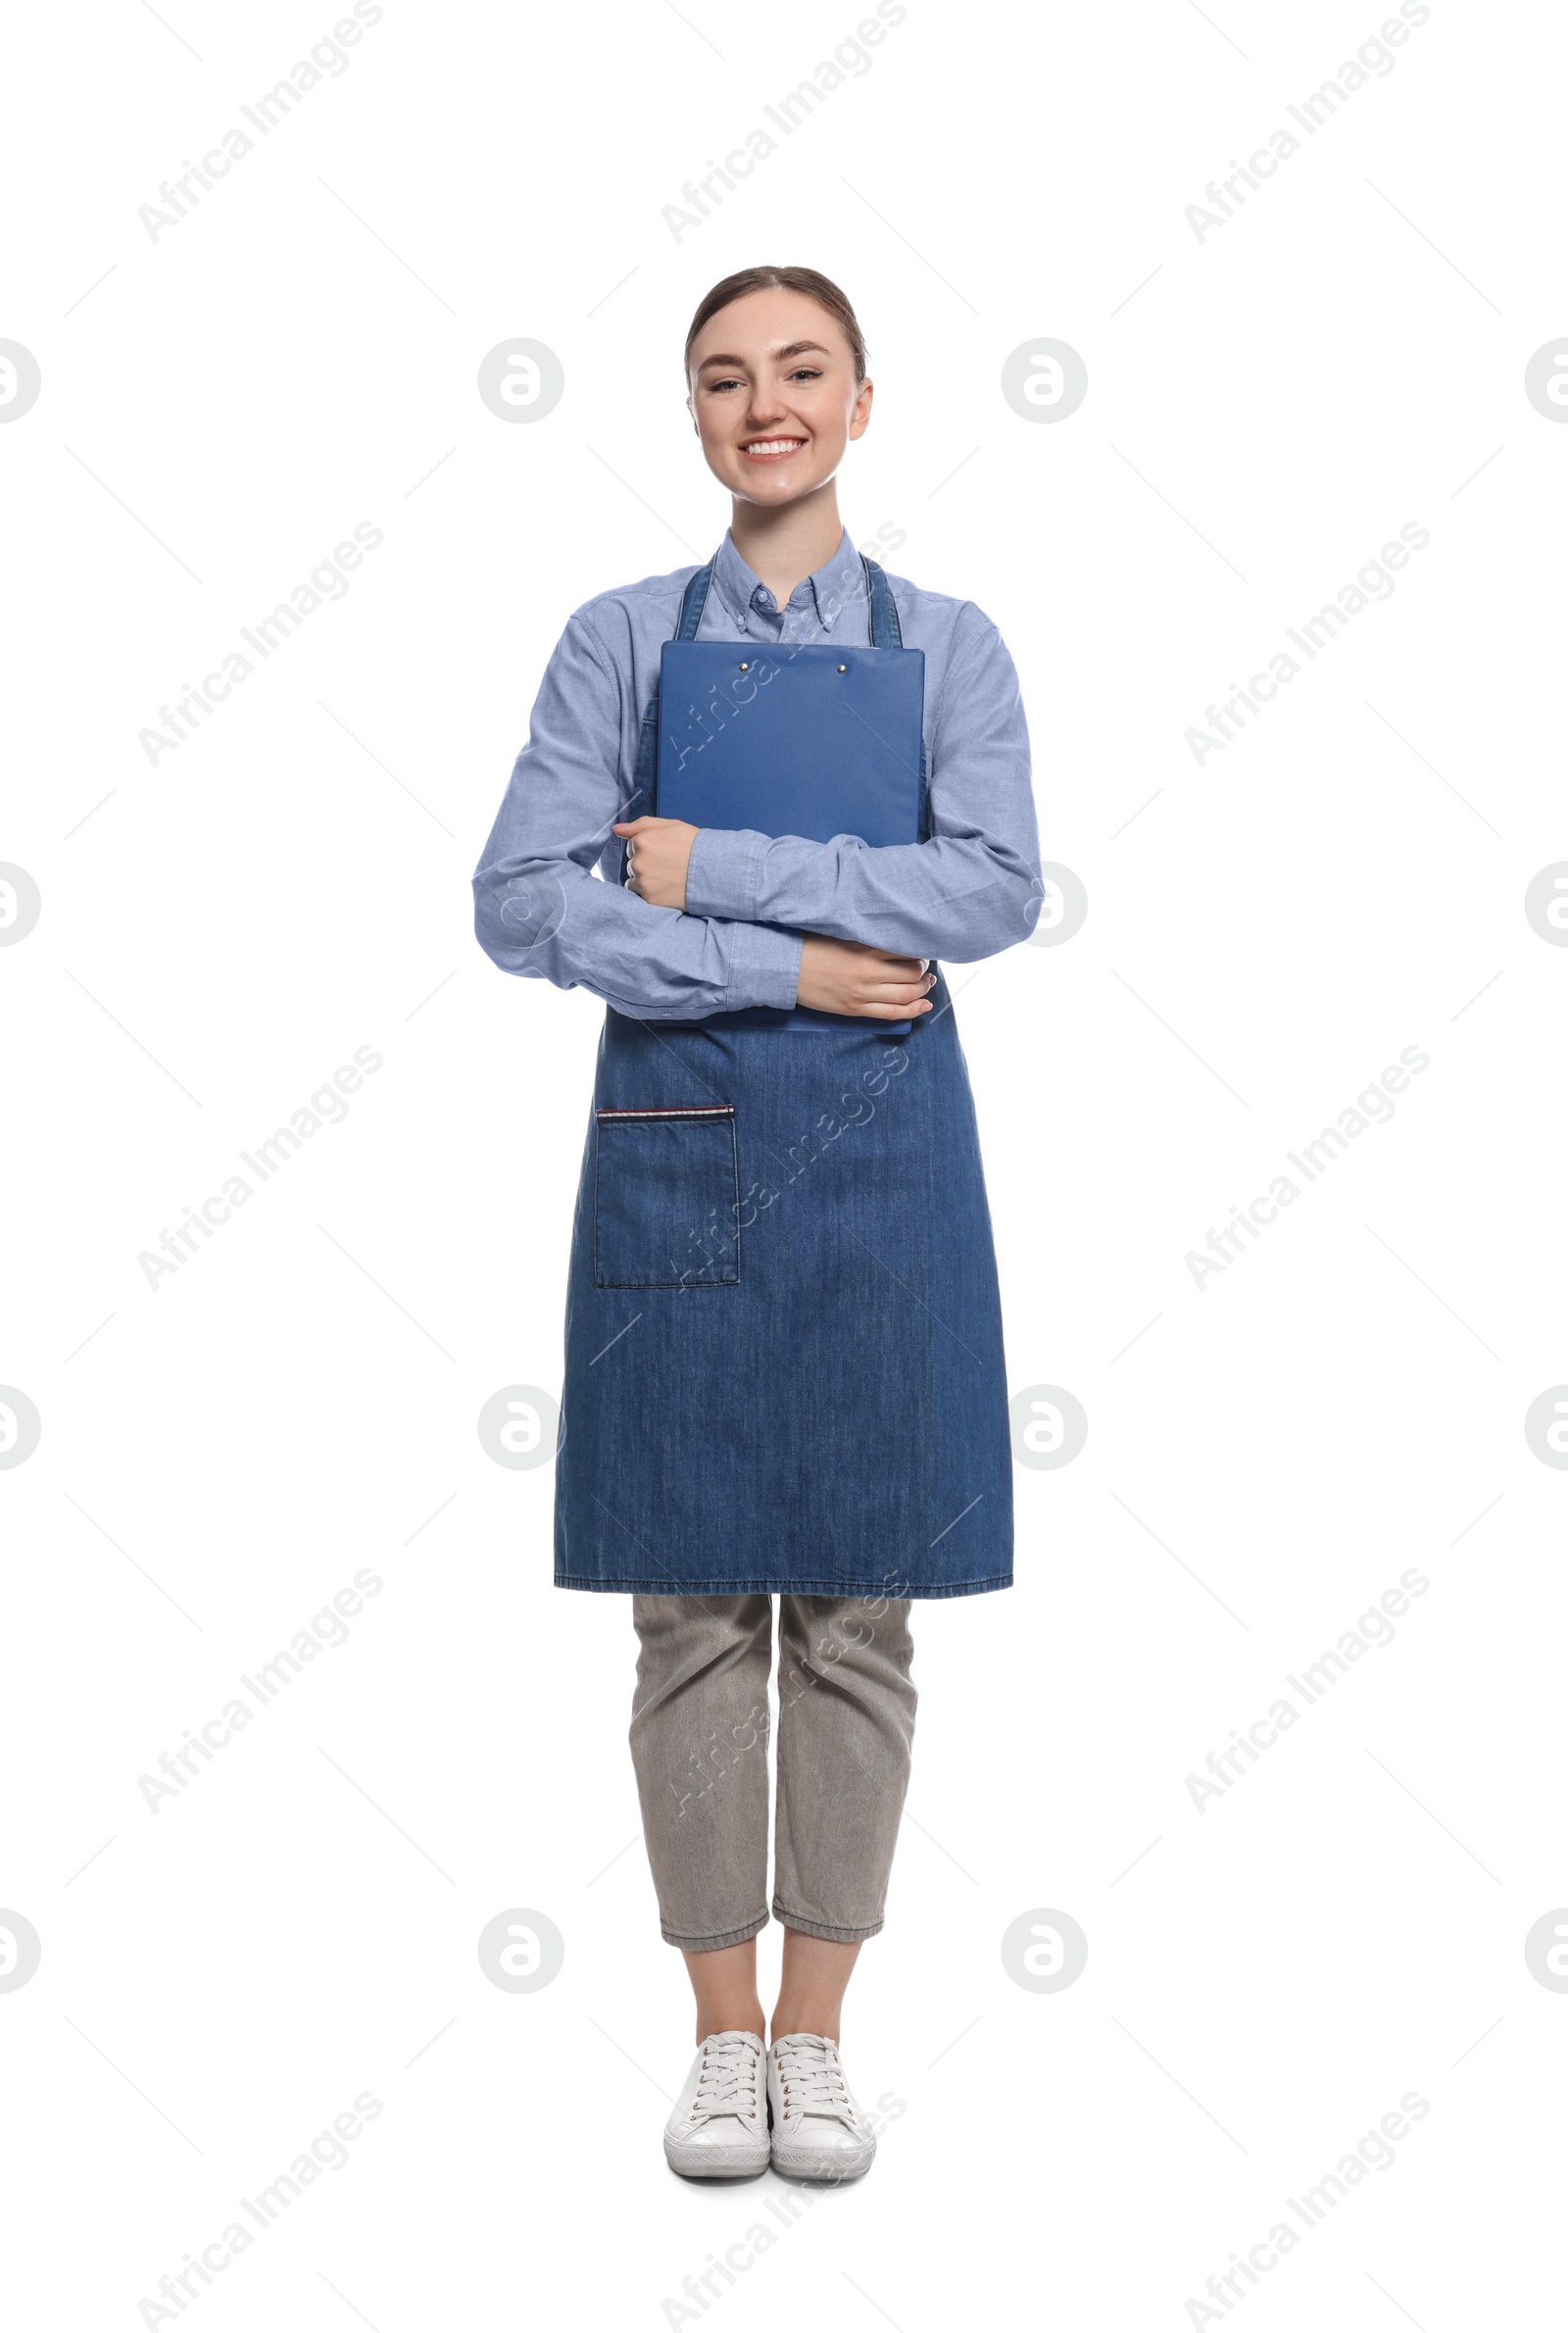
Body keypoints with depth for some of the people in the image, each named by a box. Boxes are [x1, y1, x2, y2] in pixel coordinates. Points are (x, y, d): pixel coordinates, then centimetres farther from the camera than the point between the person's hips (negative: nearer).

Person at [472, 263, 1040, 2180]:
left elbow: (997, 885, -9)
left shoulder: (945, 642, 7)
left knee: (858, 1610, 5)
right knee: (694, 1609, 4)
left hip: (879, 1145, 0)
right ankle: (722, 2037, 18)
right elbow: (519, 900, -5)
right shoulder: (619, 641, 6)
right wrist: (783, 964, -13)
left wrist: (712, 870, -14)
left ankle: (817, 2034, 19)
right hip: (678, 1138, 0)